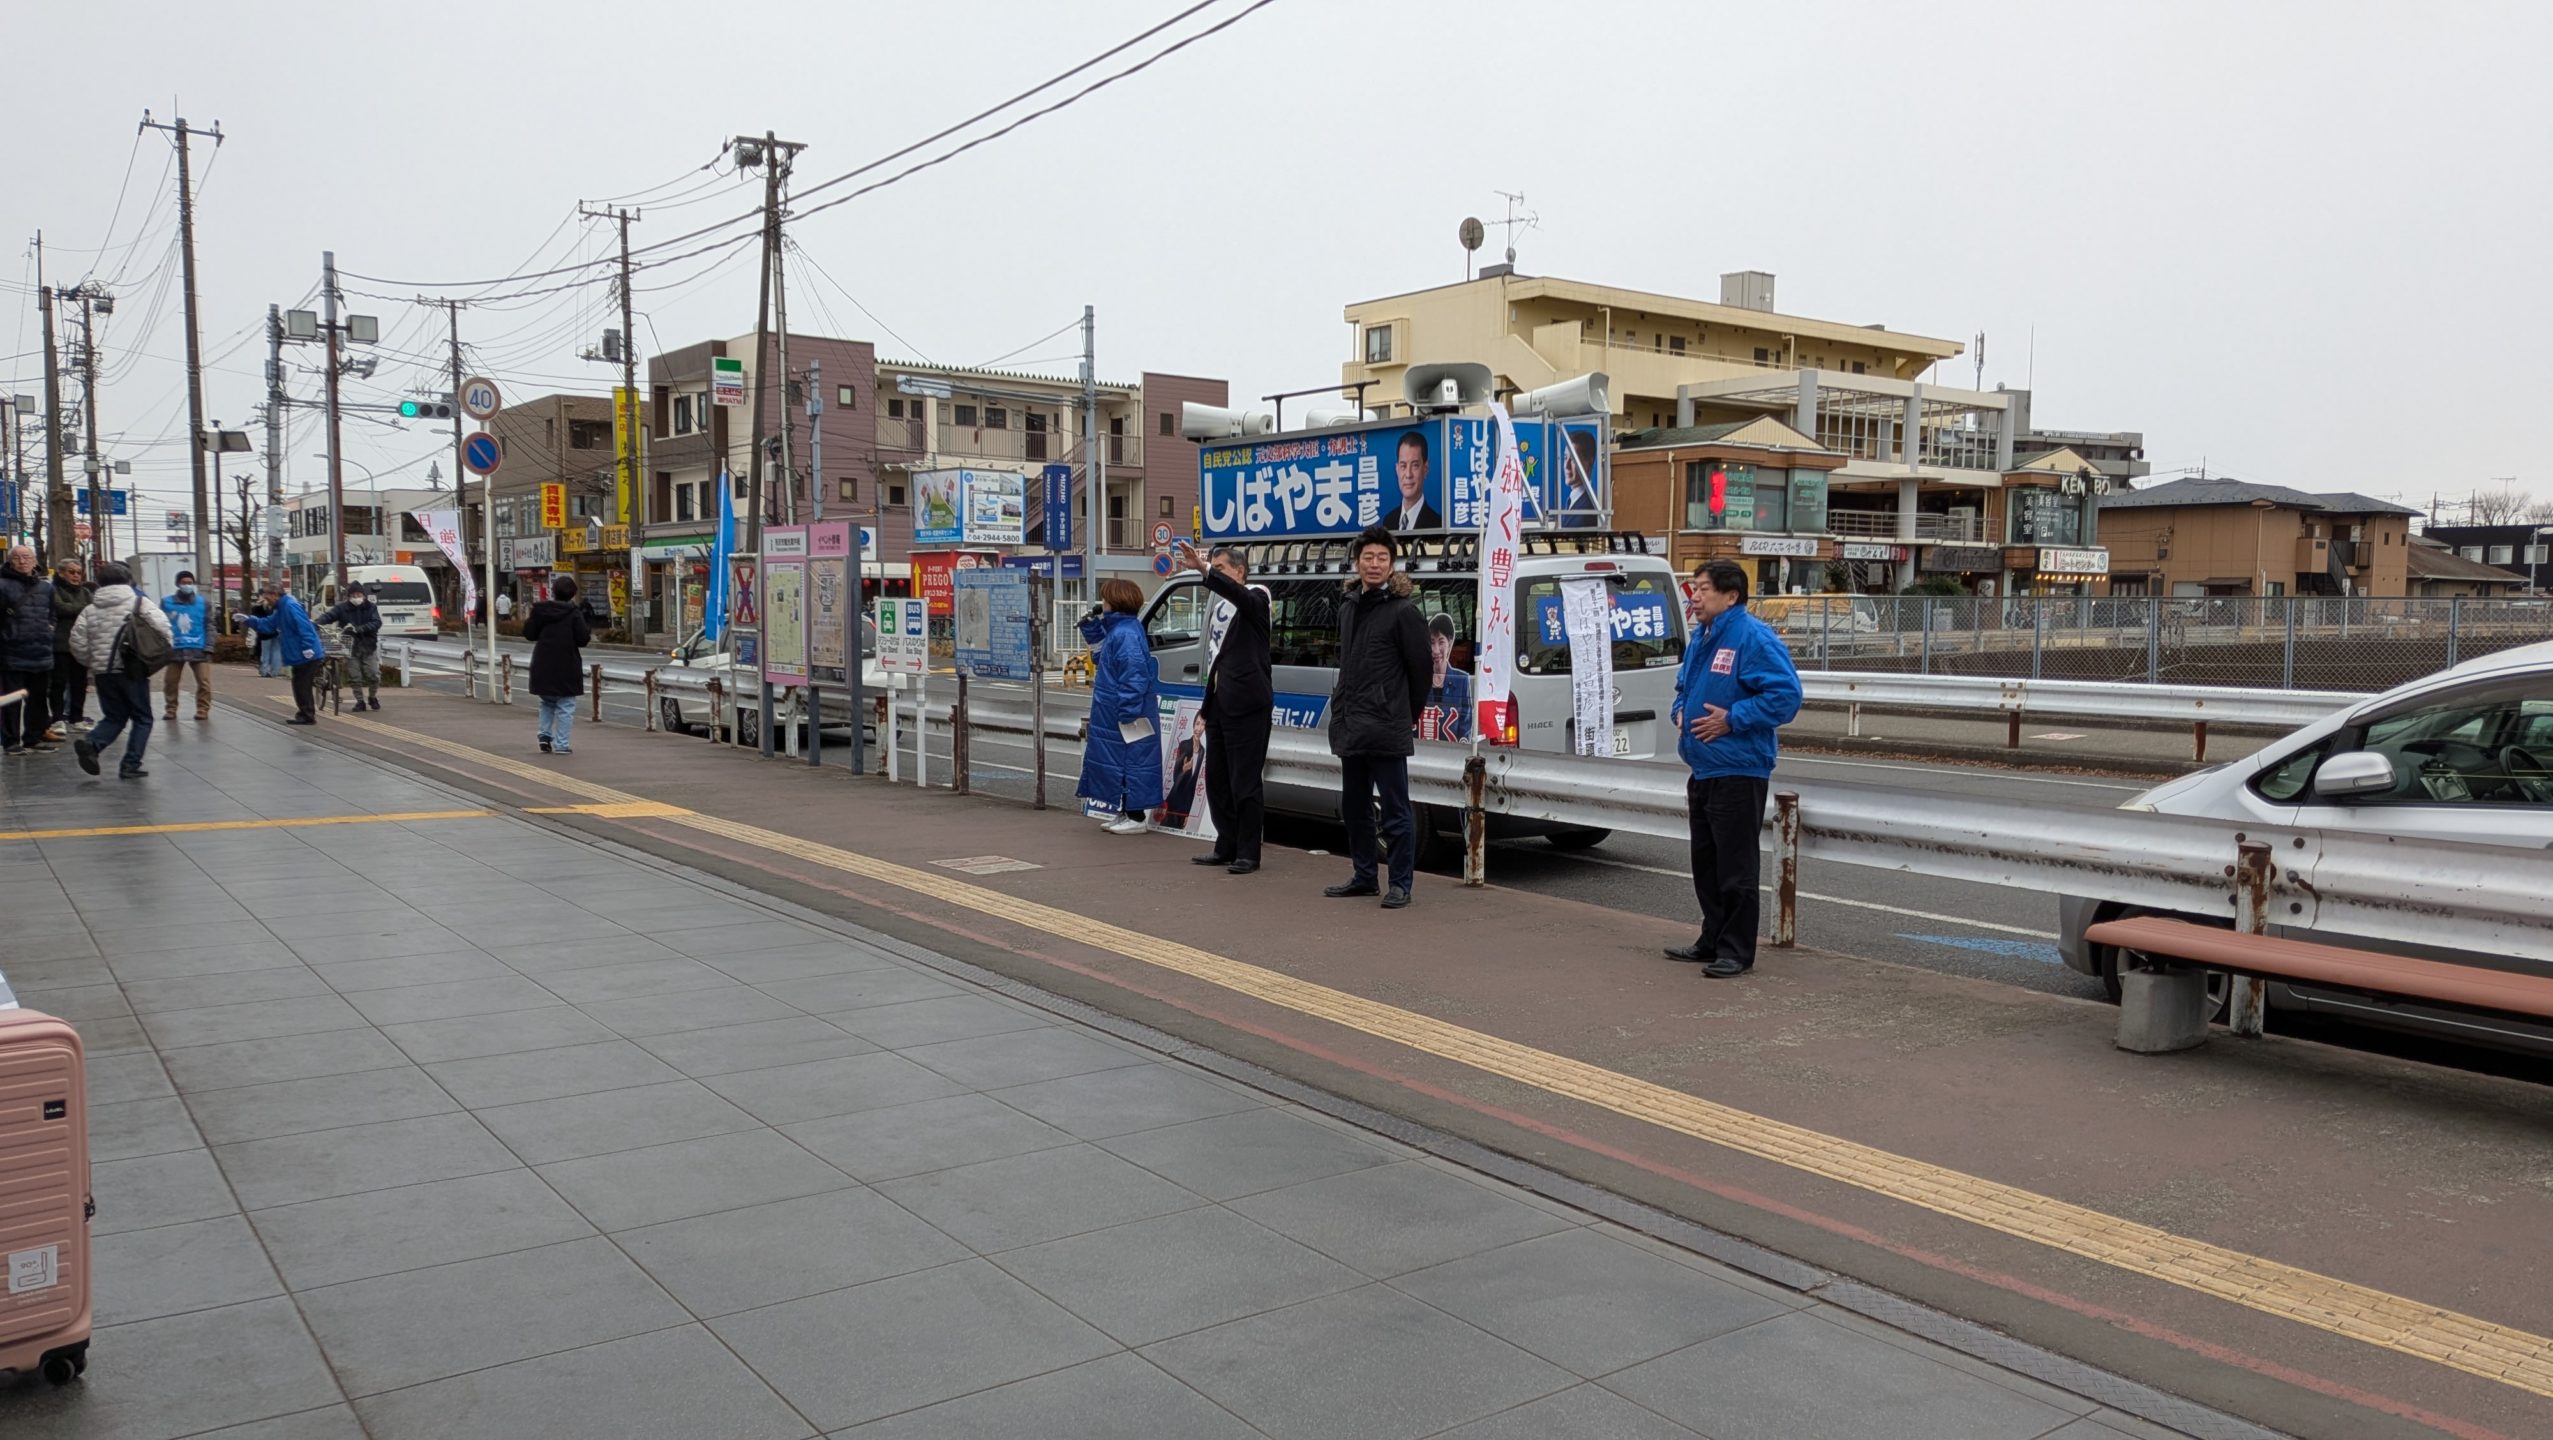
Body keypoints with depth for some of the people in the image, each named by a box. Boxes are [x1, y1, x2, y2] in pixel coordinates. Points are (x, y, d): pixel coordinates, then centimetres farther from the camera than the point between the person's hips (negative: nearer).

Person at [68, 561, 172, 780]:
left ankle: (90, 743, -9)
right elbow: (162, 627, -14)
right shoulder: (138, 603, -1)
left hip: (103, 672, 4)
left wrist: (92, 663, 21)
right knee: (142, 718, 6)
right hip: (132, 670, -4)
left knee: (114, 717, 17)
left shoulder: (90, 609, 10)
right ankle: (131, 765, -2)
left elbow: (77, 641, 7)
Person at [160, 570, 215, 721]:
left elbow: (209, 626, 2)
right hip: (175, 649, 1)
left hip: (198, 649, -1)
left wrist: (209, 647, -6)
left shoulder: (203, 602, 3)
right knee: (171, 681, 7)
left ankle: (203, 709, 4)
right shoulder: (167, 603, 2)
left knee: (204, 681, -5)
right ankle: (171, 709, 19)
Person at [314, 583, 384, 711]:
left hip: (368, 647, 0)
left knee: (373, 675, 1)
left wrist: (359, 629, -24)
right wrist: (316, 621, -33)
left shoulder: (371, 607, 2)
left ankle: (373, 698, 24)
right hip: (351, 647, 0)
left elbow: (376, 623, -10)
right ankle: (360, 701, 14)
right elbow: (328, 615, -13)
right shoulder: (342, 608, 1)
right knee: (354, 677, 2)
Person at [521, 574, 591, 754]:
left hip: (543, 667, 4)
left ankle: (545, 734, 11)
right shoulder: (574, 613, -10)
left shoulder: (539, 610, 1)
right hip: (566, 669, -4)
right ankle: (560, 744, -1)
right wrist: (589, 633, 8)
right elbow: (582, 639, -13)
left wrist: (527, 622, 23)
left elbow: (530, 634, 4)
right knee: (565, 706, 2)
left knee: (547, 702, 23)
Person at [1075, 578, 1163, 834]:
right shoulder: (1115, 630, 12)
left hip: (1125, 719, -11)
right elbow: (1101, 657, 28)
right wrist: (1091, 626, 17)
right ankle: (1126, 813, 25)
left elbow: (1134, 676, -25)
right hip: (1113, 717, 11)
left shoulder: (1125, 634, -21)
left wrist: (1128, 712, -25)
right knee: (1118, 762, 16)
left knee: (1129, 762, -3)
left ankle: (1136, 817, 3)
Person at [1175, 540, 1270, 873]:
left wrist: (1204, 569, -41)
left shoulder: (1255, 598, -4)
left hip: (1246, 705, -8)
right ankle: (1227, 848, 21)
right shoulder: (1222, 606, 17)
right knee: (1217, 780, 11)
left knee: (1244, 782, -5)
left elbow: (1239, 595, -29)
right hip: (1219, 704, 8)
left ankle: (1247, 854, 2)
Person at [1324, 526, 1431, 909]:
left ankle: (1400, 884, 5)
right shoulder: (1348, 609, 15)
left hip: (1386, 730, -8)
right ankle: (1363, 877, 27)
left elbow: (1422, 669, -5)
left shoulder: (1403, 611, -8)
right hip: (1350, 729, 8)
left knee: (1395, 811, -2)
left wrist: (1408, 716, 1)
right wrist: (1342, 708, 15)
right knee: (1354, 808, 16)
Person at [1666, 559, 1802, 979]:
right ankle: (1712, 940, 28)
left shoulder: (1754, 638, -15)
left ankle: (1737, 951, 4)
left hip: (1739, 772, -10)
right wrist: (1680, 711, 8)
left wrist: (1732, 719, -21)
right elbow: (1684, 687, 30)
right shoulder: (1701, 640, 15)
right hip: (1703, 770, 10)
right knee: (1705, 861, 17)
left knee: (1736, 865, -4)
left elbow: (1785, 695, -21)